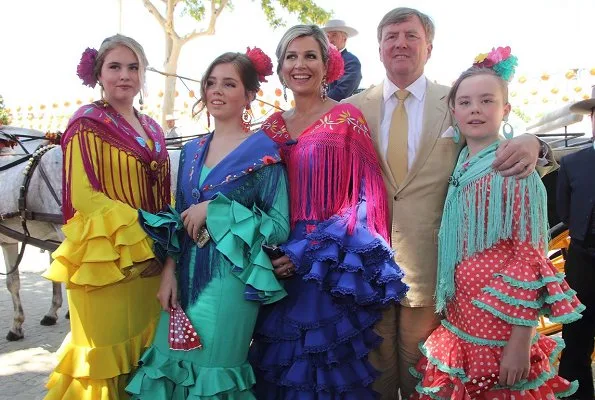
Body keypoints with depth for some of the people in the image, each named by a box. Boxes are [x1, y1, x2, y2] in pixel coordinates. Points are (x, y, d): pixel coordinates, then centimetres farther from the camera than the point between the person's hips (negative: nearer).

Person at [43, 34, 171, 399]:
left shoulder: (151, 129, 14)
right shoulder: (88, 123, -5)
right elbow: (84, 195, -13)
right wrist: (136, 245, -18)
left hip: (151, 258, 6)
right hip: (108, 259, -6)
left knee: (146, 354, 14)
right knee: (109, 352, 3)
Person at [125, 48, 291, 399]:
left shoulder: (263, 152, -9)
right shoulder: (192, 150, 9)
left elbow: (279, 227, -14)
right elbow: (178, 219, 13)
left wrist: (215, 210, -17)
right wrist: (169, 270, 2)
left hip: (230, 279, -5)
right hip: (186, 276, 6)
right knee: (171, 366, 13)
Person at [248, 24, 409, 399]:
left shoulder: (347, 118, -5)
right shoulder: (273, 126, 9)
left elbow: (366, 196, -11)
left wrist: (311, 251, -17)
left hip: (334, 269, -4)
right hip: (282, 267, 5)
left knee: (330, 366, 9)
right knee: (282, 365, 16)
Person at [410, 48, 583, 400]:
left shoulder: (515, 170, -12)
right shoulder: (459, 169, 6)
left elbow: (531, 258, -14)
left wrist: (521, 343, -16)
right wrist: (448, 314, 14)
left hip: (500, 334, -6)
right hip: (458, 324, 6)